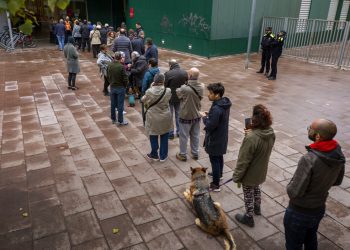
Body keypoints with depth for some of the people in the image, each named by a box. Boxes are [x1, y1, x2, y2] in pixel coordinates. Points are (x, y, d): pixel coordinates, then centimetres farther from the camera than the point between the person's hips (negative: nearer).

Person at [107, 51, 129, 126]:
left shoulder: (109, 66, -2)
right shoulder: (121, 67, -20)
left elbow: (108, 77, 6)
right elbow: (125, 79, -18)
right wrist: (125, 85, 0)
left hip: (112, 87, 5)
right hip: (120, 88, -5)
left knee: (113, 104, 15)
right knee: (120, 105, 4)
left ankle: (113, 119, 27)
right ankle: (120, 121, 11)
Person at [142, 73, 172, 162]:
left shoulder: (150, 92, -18)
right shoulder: (168, 91, -15)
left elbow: (143, 100, 1)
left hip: (153, 118, -1)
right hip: (165, 118, 1)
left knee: (153, 137, 16)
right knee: (164, 137, 16)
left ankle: (154, 155, 32)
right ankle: (163, 156, 28)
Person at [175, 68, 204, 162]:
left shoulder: (185, 89, -29)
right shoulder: (201, 87, -12)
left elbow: (178, 92, -8)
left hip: (185, 117, -5)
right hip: (197, 115, 5)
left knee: (184, 136, 13)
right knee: (195, 136, 20)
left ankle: (183, 155, 28)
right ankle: (195, 153, 36)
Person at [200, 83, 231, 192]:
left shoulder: (216, 109, -32)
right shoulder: (224, 103, -2)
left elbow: (210, 126, -28)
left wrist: (204, 117, -13)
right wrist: (209, 115, 3)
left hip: (215, 139, -9)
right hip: (221, 137, 9)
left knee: (214, 160, 4)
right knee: (219, 157, 26)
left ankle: (215, 184, 16)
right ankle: (219, 174, 47)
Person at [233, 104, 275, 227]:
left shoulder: (251, 138, -35)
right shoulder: (271, 133, -12)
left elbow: (243, 161, -26)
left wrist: (237, 177, -13)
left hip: (250, 174, -7)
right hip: (261, 171, 7)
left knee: (248, 195, 15)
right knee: (256, 187, 32)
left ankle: (248, 218, 36)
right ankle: (257, 208, 55)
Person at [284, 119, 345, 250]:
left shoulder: (309, 159, -35)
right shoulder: (339, 155, -11)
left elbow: (294, 192, -29)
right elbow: (337, 181, 6)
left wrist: (289, 186, -9)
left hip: (299, 212, -7)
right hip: (319, 209, 7)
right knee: (311, 239, 32)